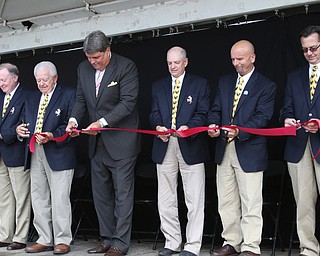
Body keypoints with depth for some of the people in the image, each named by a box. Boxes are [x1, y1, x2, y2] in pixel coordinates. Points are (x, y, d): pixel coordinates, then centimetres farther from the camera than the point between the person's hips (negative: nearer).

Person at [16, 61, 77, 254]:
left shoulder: (69, 94, 1)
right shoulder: (32, 98, 21)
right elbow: (27, 123, 25)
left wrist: (52, 136, -20)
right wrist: (20, 129, 3)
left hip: (58, 154, -6)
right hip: (35, 154, 7)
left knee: (60, 199, -5)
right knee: (39, 199, 9)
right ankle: (45, 240, 18)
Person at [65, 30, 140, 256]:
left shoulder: (126, 67, -12)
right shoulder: (84, 68, 7)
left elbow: (128, 102, -17)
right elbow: (81, 100, 13)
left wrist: (102, 122, -24)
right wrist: (74, 119, -7)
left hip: (121, 142, -7)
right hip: (97, 143, 7)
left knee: (123, 193, -2)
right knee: (101, 194, 12)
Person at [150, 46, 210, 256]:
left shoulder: (200, 84, 6)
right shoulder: (158, 86, 15)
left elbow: (203, 113, -3)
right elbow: (155, 113, 9)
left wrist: (188, 127, -21)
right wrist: (158, 127, -13)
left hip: (190, 146, -3)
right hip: (165, 147, 4)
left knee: (194, 200, -2)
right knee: (166, 200, 8)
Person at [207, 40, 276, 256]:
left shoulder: (266, 86, -3)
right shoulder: (225, 82, 14)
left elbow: (262, 117, -12)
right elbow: (216, 109, 13)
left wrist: (240, 131, -27)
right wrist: (213, 125, -8)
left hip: (249, 151, -6)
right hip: (225, 150, 6)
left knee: (251, 204, -2)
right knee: (227, 202, 12)